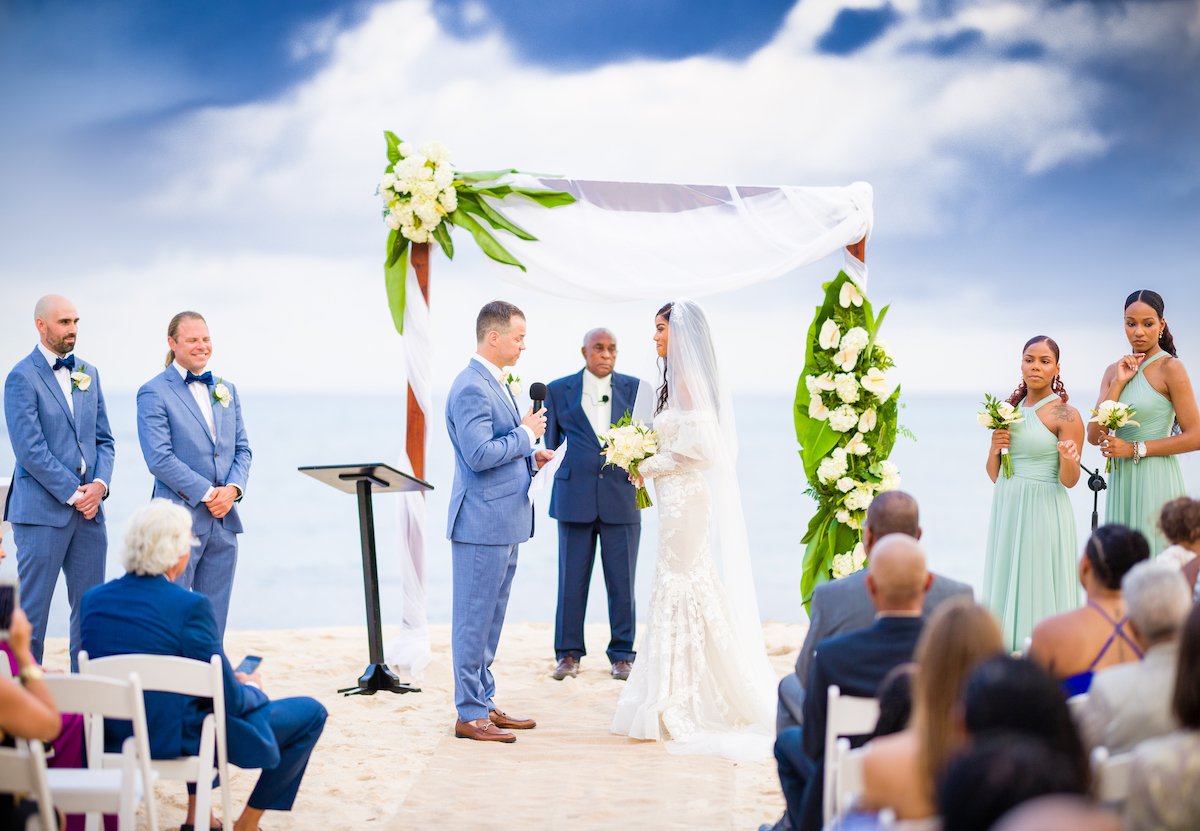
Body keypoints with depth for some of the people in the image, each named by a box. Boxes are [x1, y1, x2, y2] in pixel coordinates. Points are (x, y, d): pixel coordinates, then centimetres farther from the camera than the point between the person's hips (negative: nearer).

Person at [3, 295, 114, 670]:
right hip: (43, 510, -6)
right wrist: (72, 493, -13)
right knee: (32, 613, -1)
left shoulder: (88, 373, 14)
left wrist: (100, 484, -2)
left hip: (88, 510, 6)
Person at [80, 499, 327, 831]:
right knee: (311, 713, 10)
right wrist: (252, 688, 8)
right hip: (177, 739, -7)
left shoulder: (94, 598, -2)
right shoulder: (190, 605, -21)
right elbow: (230, 699, -17)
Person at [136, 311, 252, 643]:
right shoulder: (154, 393, -5)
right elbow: (159, 458, -12)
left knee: (214, 619, 9)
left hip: (224, 520, 6)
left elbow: (242, 449, 15)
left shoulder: (226, 389, 15)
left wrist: (233, 488, -4)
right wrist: (207, 493, -15)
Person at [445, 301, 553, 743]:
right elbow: (479, 455, -24)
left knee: (490, 619, 15)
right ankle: (470, 714, 2)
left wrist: (530, 459, 10)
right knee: (474, 619, -3)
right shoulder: (471, 388, -17)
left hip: (504, 523, 10)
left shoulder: (497, 384, 17)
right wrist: (525, 434, -13)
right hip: (482, 522, -10)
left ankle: (484, 703, 23)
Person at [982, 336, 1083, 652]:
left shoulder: (1066, 415, -5)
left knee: (1039, 587, -5)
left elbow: (1069, 480, -8)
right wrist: (994, 450, -5)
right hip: (1006, 508, 6)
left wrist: (1068, 458, -29)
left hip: (1044, 510, -6)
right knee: (1006, 582, 7)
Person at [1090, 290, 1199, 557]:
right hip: (1121, 482, 6)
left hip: (1156, 482, -6)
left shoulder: (1170, 368, -6)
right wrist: (1118, 384, -3)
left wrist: (1136, 449, -12)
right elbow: (1094, 436, 3)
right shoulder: (1114, 371, 12)